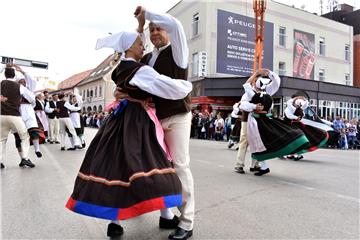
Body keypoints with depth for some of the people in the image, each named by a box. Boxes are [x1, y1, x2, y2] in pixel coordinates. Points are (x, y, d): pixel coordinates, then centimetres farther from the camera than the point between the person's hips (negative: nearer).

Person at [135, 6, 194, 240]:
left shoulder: (177, 51, 1)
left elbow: (175, 24, -13)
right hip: (155, 118, 6)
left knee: (180, 166, -4)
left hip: (177, 117, -5)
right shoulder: (147, 58, 15)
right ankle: (166, 215, 23)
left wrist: (146, 13, -3)